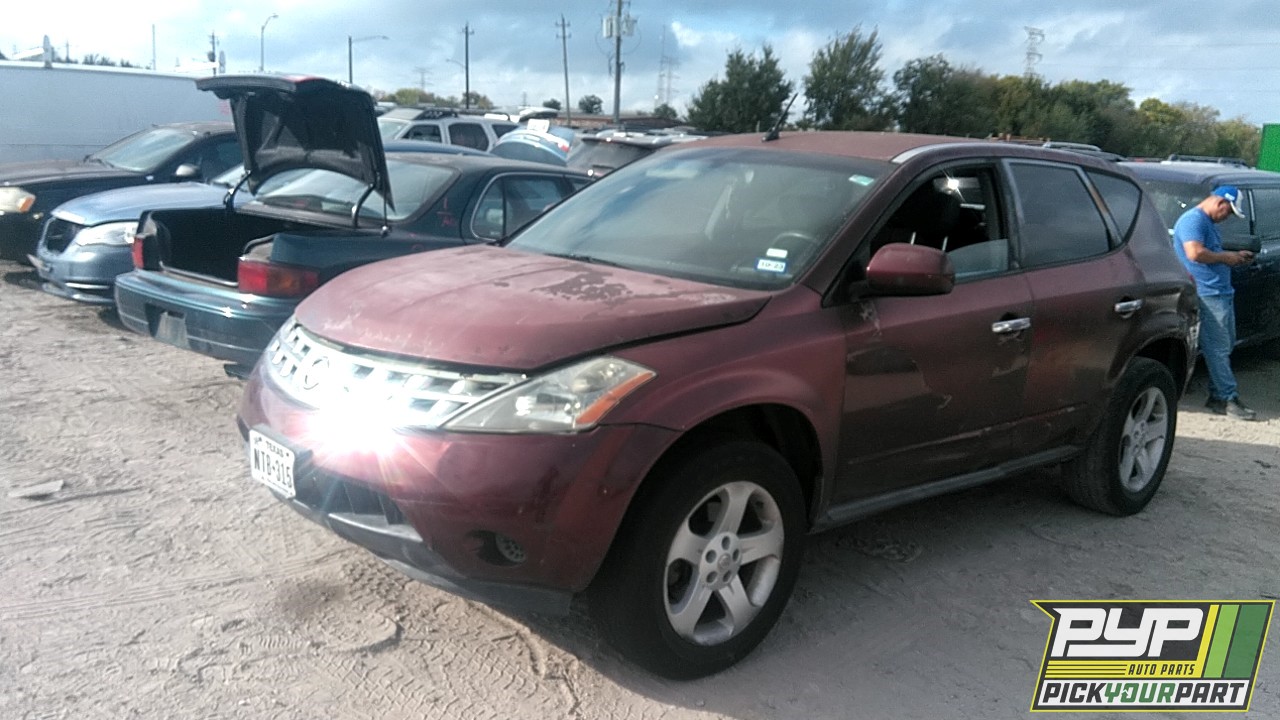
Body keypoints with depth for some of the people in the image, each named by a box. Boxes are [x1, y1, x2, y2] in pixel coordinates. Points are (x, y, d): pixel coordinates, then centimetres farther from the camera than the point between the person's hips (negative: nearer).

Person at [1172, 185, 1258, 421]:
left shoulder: (1208, 223, 23)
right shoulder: (1193, 219, -10)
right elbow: (1195, 253, -24)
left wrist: (1236, 257, 15)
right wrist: (1225, 257, -11)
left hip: (1222, 293, 11)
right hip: (1207, 293, -11)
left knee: (1225, 346, 13)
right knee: (1218, 348, -8)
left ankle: (1217, 395, 18)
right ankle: (1228, 399, -6)